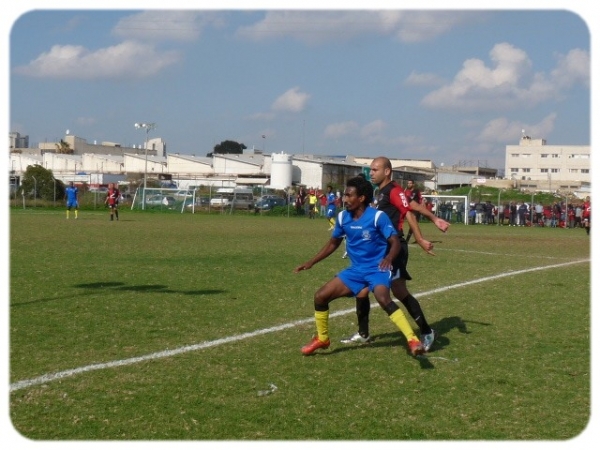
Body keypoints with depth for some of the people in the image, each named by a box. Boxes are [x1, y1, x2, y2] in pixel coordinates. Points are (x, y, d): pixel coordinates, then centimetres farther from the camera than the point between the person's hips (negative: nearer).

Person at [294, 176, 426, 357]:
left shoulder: (378, 216, -17)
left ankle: (413, 340, -34)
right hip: (356, 270, 6)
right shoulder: (343, 217, 0)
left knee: (383, 299, -36)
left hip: (377, 269, -6)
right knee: (320, 296, 1)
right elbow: (333, 243, 16)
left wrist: (388, 258, -37)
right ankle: (322, 339, 23)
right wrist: (310, 262, 13)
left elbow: (395, 242, -16)